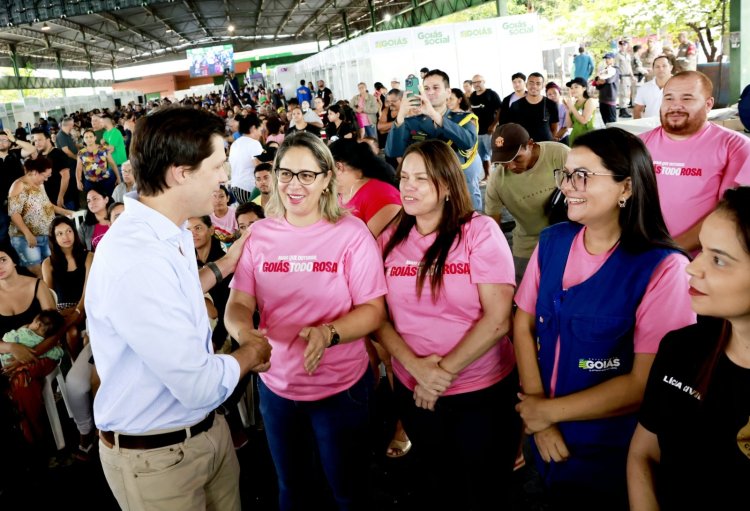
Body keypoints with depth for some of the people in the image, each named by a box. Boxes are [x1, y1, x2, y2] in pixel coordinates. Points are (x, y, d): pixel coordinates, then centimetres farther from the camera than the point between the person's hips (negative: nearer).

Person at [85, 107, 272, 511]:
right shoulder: (135, 262, -32)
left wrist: (225, 264, 18)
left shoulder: (169, 232, 0)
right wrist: (251, 351, -11)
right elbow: (201, 385, -30)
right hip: (155, 455, -8)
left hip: (207, 427, 8)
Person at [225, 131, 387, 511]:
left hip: (341, 386, -3)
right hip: (276, 385, 3)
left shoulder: (351, 232, -13)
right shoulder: (259, 234, -4)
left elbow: (373, 309, -12)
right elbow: (239, 303, -5)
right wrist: (244, 331, -28)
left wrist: (328, 333, -31)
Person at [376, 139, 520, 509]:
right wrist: (416, 367, -16)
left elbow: (497, 319, -17)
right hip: (413, 391, 4)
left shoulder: (480, 232, -12)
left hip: (483, 391, -3)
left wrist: (445, 371, -16)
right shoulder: (390, 239, 0)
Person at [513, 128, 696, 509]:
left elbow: (644, 383, -22)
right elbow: (524, 323, -2)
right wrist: (535, 404, -13)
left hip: (612, 454, -4)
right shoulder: (551, 242, -5)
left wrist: (550, 411, -16)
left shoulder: (663, 268, -20)